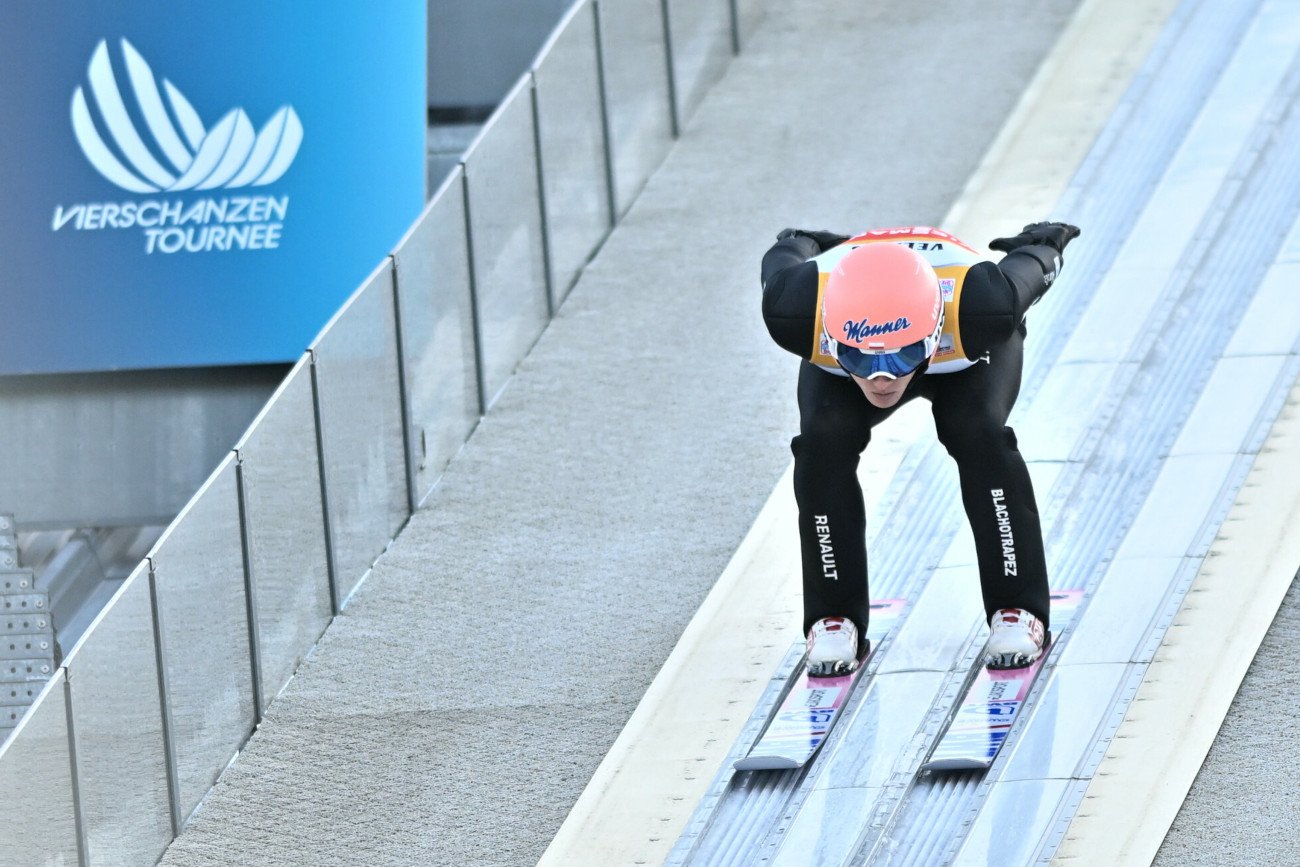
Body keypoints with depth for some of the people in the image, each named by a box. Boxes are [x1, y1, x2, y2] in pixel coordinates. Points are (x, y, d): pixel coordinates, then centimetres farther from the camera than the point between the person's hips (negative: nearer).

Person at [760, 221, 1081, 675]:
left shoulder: (978, 307, -46)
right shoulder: (800, 312, -43)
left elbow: (1029, 266, -21)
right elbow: (782, 260, -17)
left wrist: (1043, 245, 2)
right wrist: (799, 246, 7)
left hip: (969, 356, -1)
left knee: (978, 434, -27)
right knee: (823, 440, -24)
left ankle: (1018, 612, -13)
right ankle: (833, 620, -9)